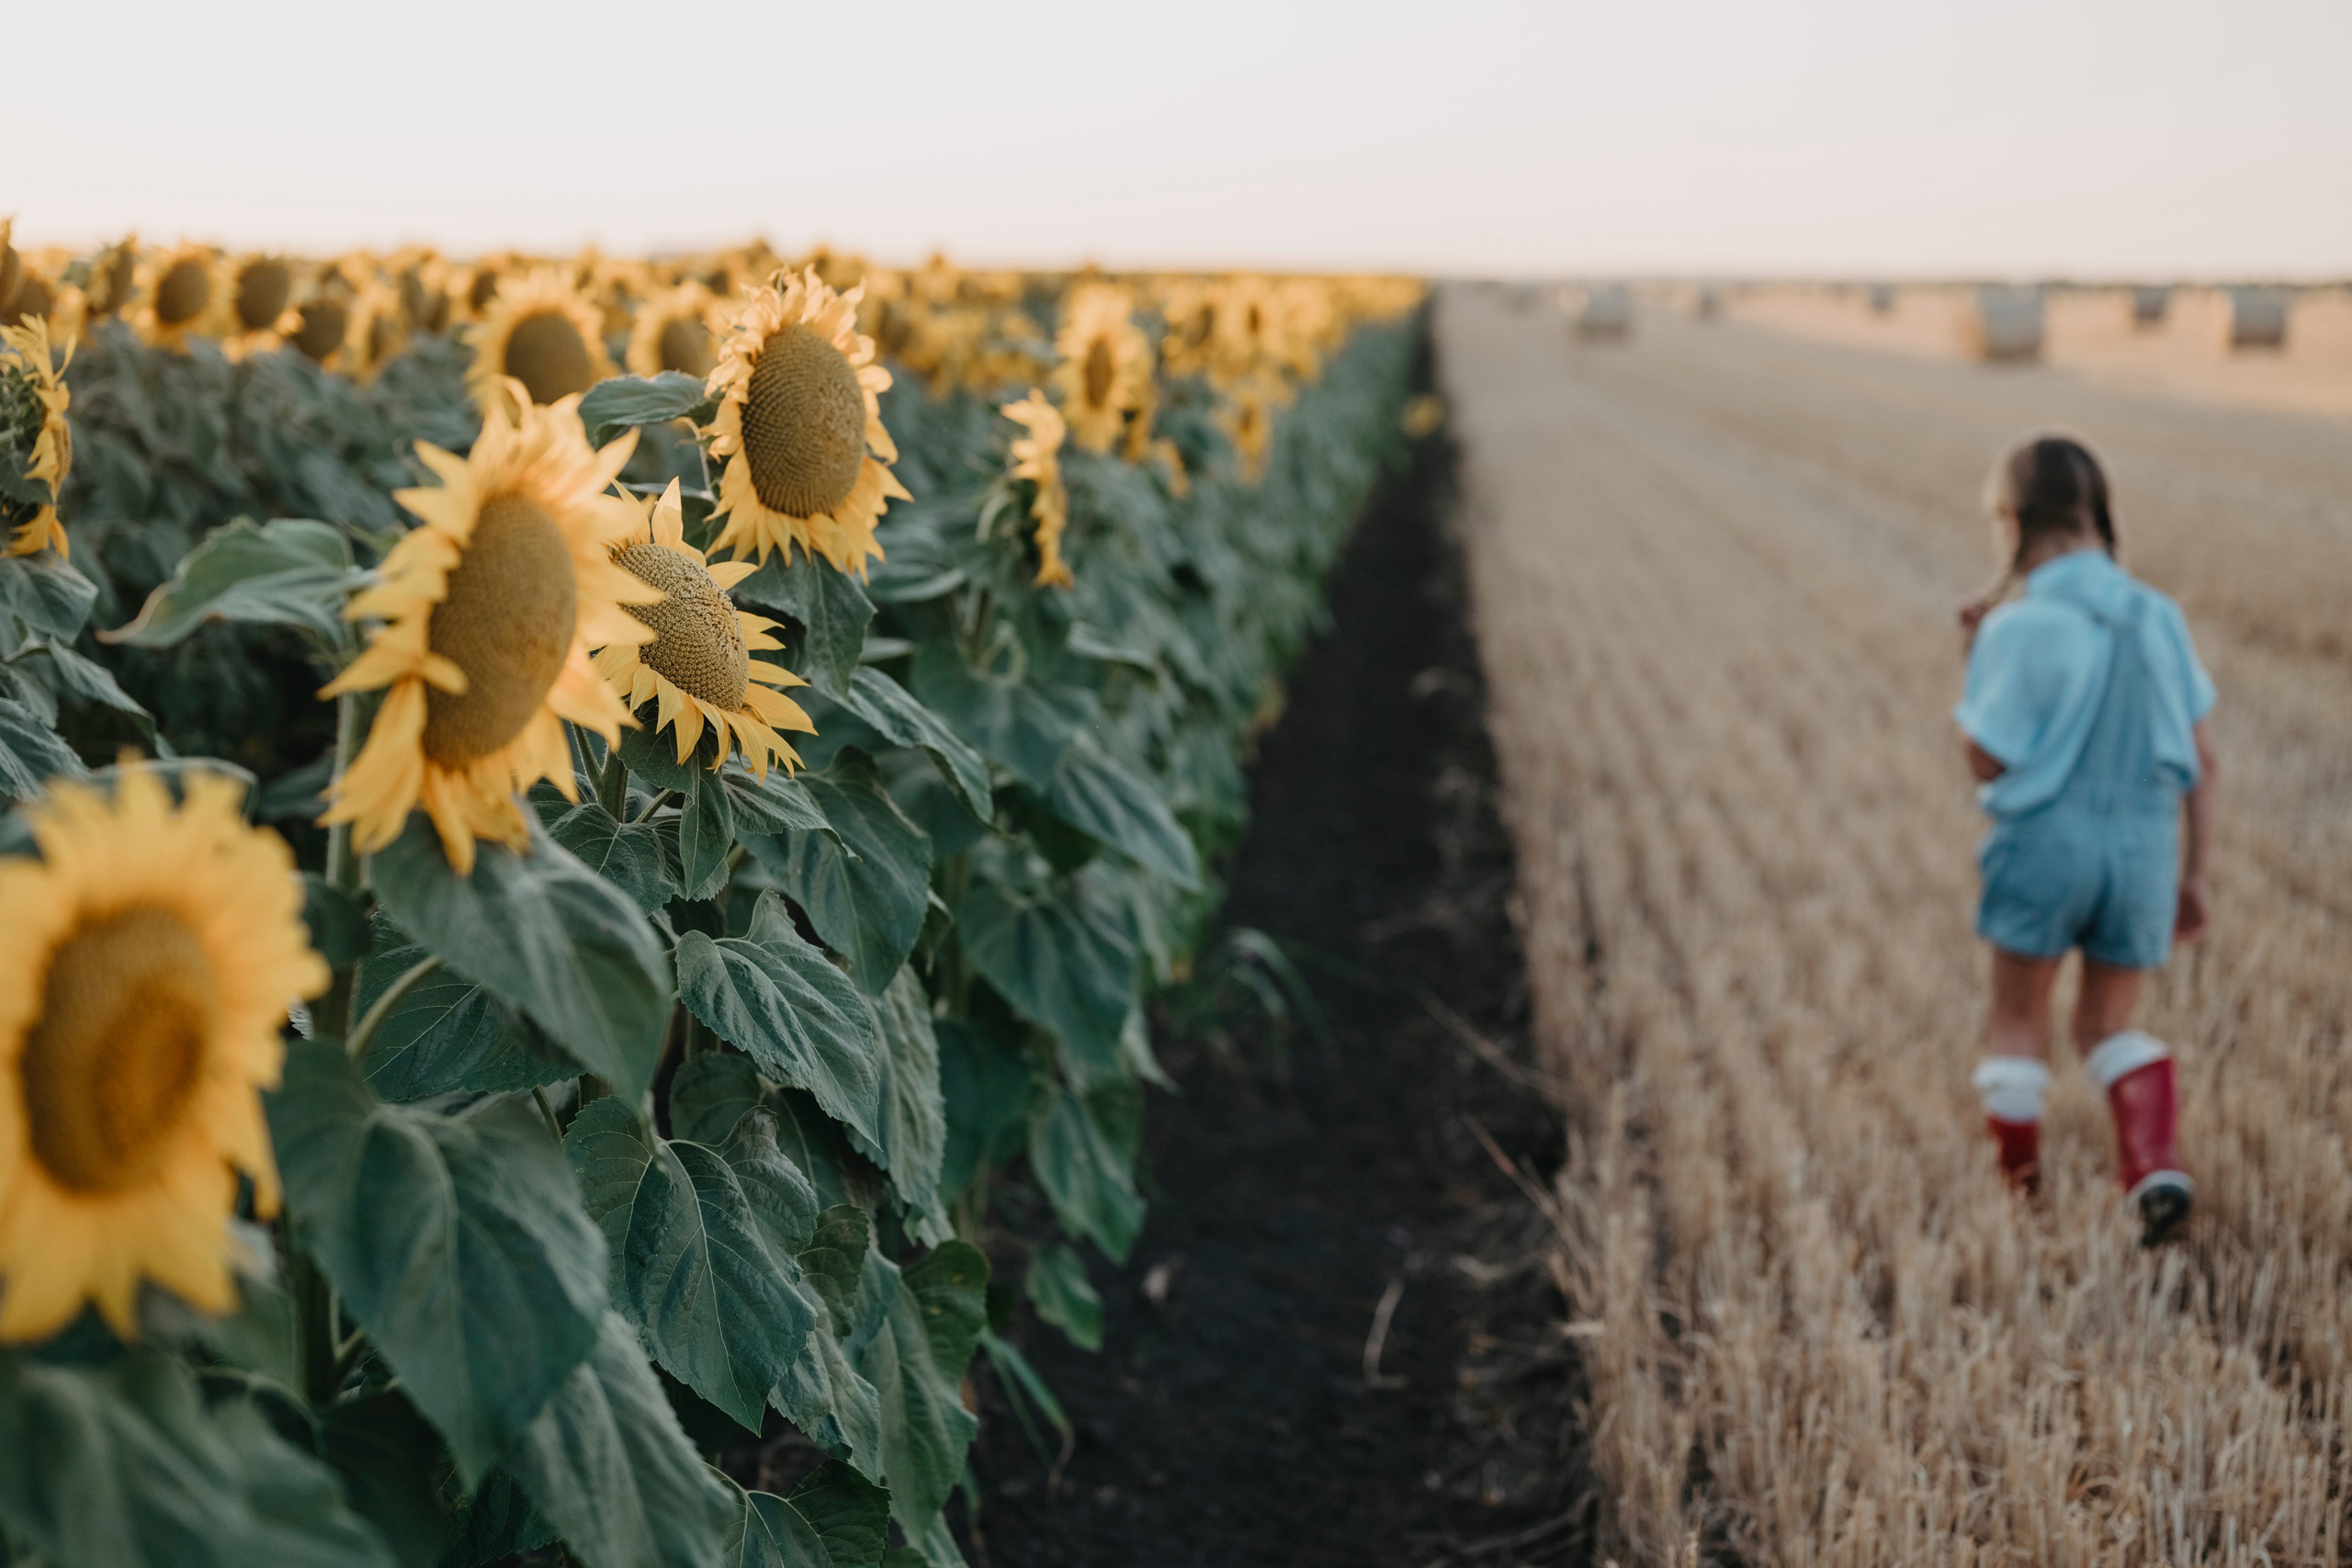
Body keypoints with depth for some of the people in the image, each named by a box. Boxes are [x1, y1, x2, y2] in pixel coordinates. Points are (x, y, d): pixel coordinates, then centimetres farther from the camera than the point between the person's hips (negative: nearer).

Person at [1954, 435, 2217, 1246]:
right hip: (2144, 842, 4)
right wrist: (2194, 874, 13)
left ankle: (2021, 1191, 22)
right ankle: (2155, 1166, -3)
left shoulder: (2019, 629, -15)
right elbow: (2202, 760, 5)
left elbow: (1987, 761, -9)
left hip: (2046, 840, -4)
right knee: (2110, 1025, 18)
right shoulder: (2158, 617, 1)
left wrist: (1977, 658, 0)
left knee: (2016, 1020, 15)